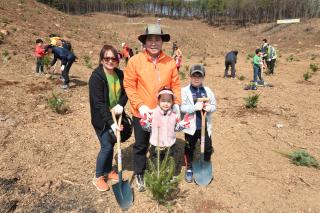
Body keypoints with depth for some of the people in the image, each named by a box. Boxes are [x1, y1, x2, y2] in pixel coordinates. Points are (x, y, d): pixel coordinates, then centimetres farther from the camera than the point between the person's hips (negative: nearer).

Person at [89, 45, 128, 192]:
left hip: (115, 116, 6)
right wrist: (111, 123, -27)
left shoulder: (119, 74, -1)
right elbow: (99, 103, -23)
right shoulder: (96, 77, -20)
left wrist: (120, 105, -17)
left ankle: (108, 171, 37)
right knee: (106, 146, -1)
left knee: (111, 144, 16)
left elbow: (125, 92, 5)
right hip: (101, 119, -5)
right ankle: (98, 177, 21)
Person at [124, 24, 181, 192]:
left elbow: (175, 84, 4)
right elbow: (129, 86, -9)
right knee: (141, 146, 15)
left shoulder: (170, 62, -2)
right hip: (142, 113, -2)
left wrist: (176, 103, -7)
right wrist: (140, 105, -17)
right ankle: (139, 175, 38)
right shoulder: (135, 60, -10)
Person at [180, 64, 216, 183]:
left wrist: (210, 107, -15)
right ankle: (189, 169, 32)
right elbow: (182, 108, -16)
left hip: (205, 126, 3)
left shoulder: (208, 91, 5)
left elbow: (214, 106, 8)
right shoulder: (185, 91, -7)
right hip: (191, 126, -3)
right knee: (189, 149, 12)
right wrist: (195, 107, -26)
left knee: (208, 148, 13)